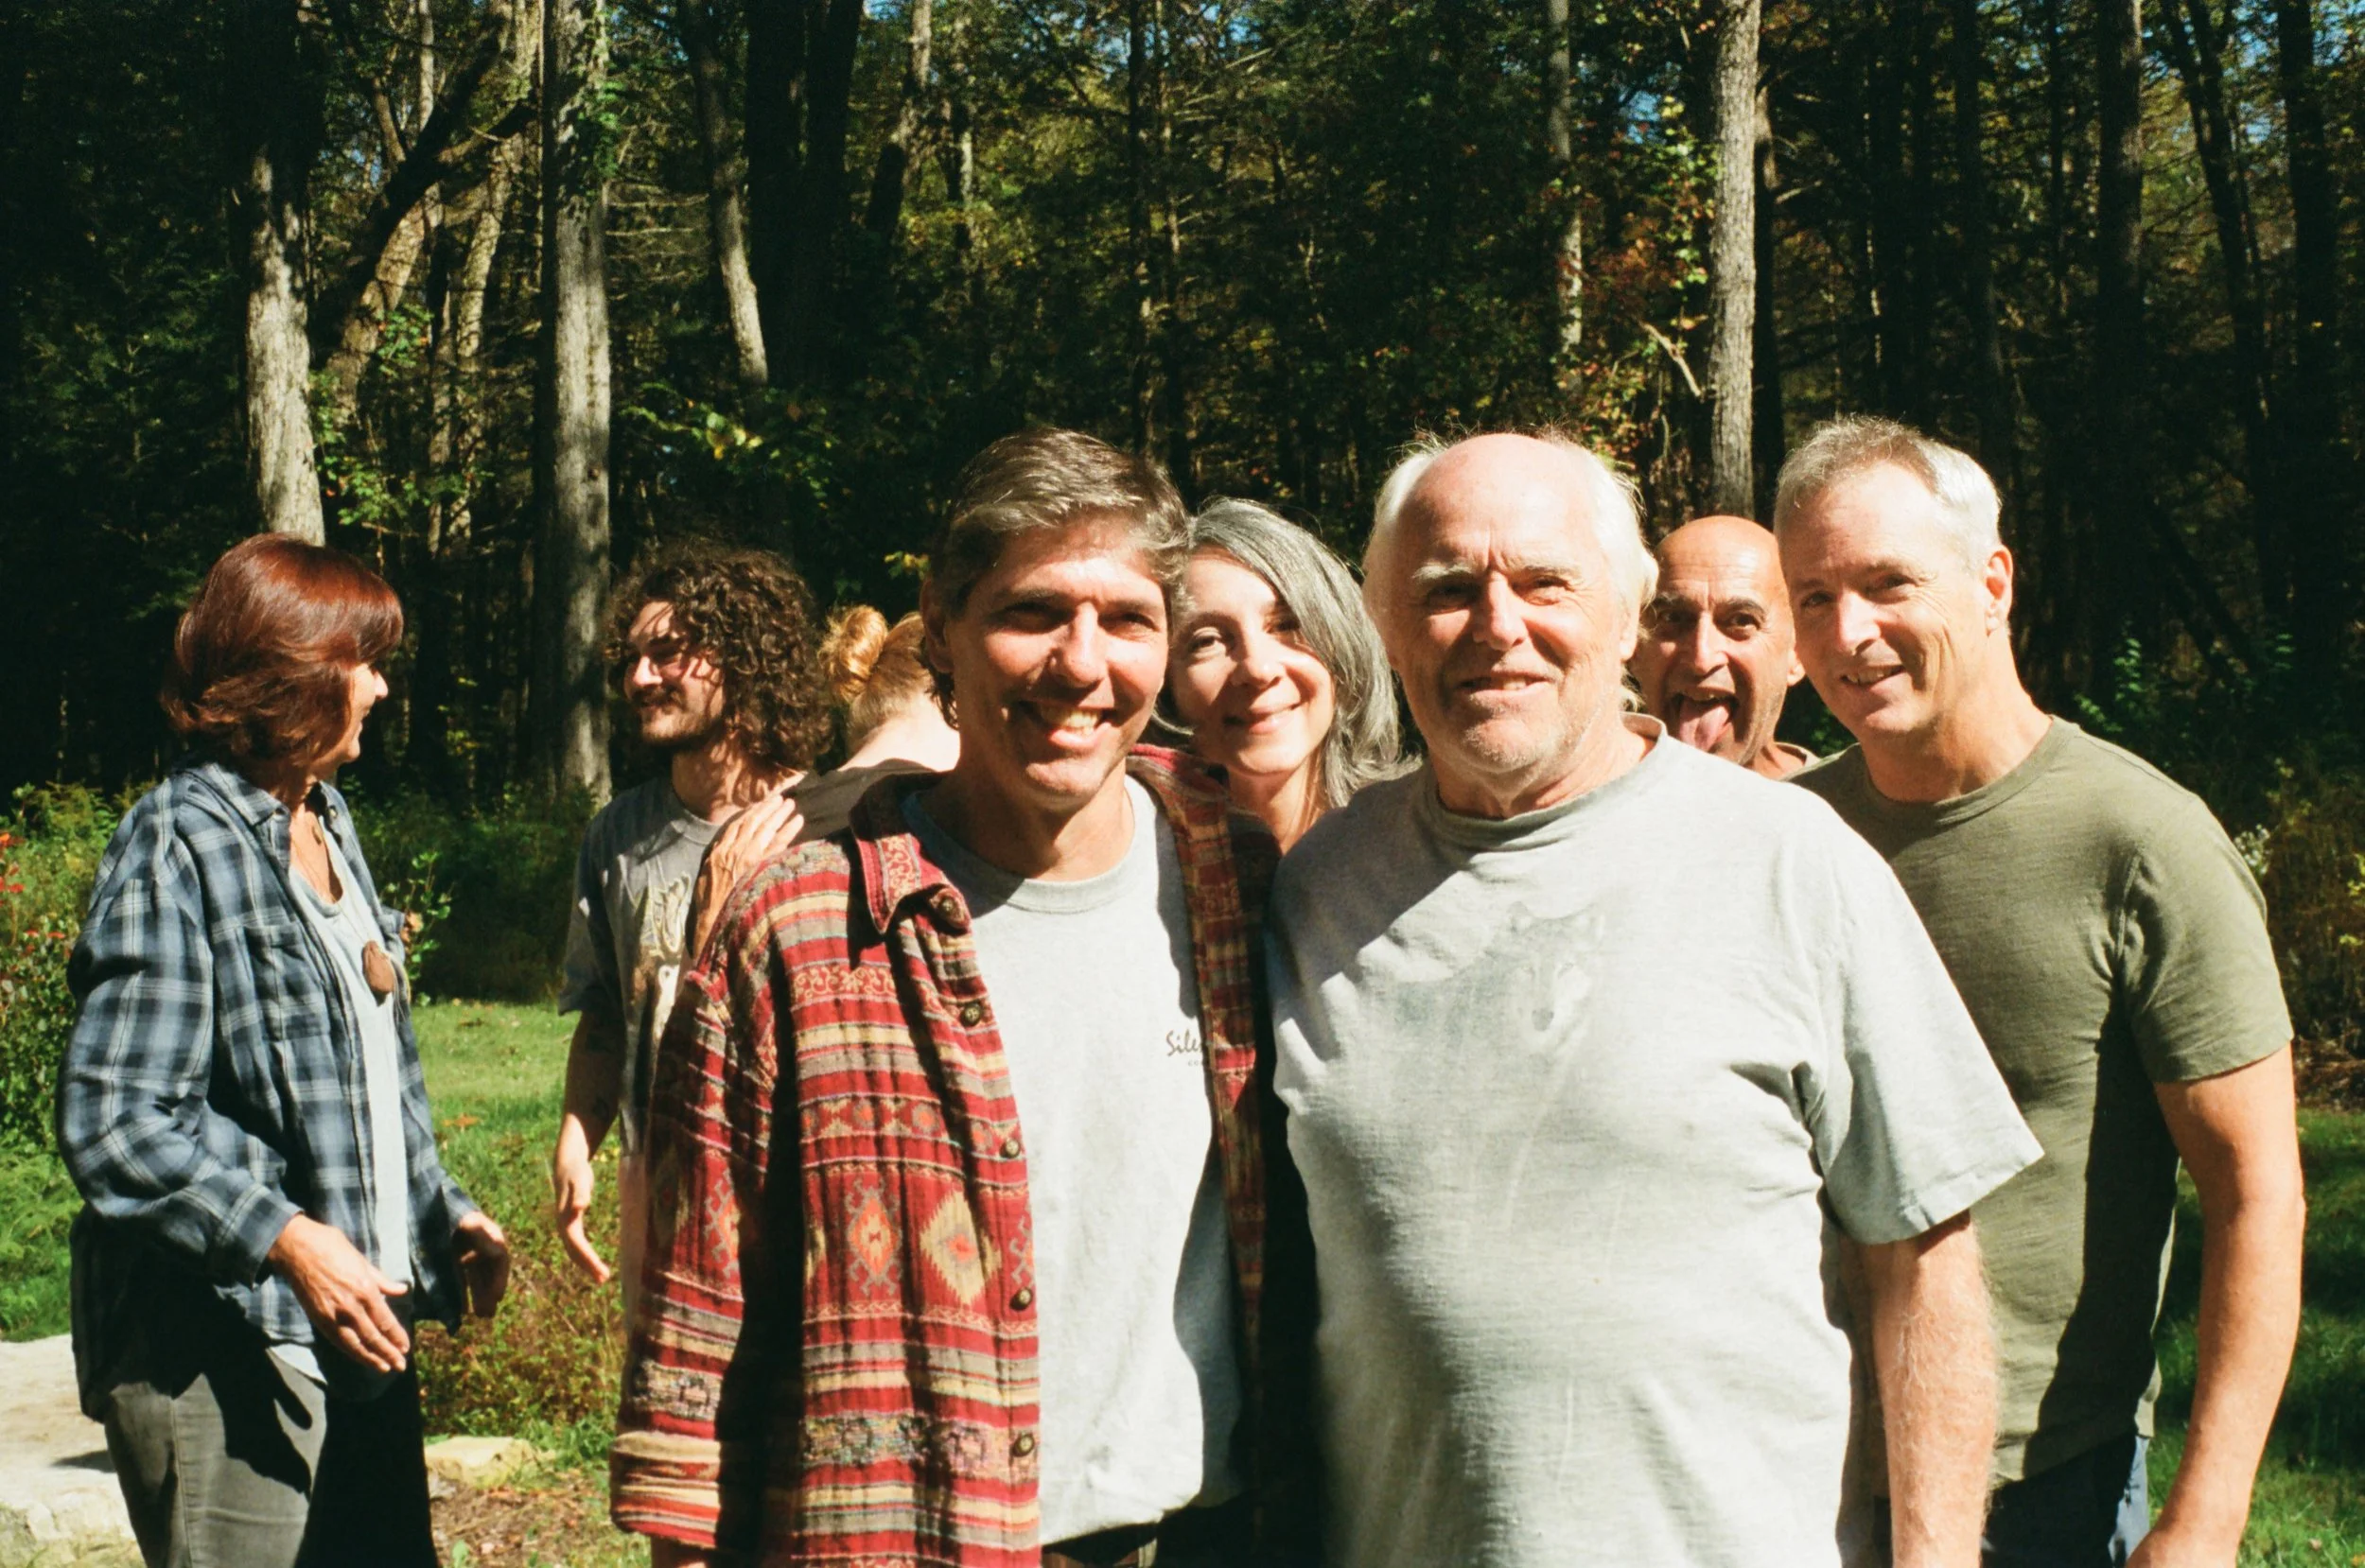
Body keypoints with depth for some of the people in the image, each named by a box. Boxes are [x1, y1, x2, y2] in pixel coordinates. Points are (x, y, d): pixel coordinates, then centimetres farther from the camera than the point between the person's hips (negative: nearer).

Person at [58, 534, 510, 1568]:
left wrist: (442, 1214, 16)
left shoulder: (325, 823, 15)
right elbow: (110, 1123, -18)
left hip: (359, 1321, 9)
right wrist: (287, 1239, -25)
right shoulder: (180, 846, -12)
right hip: (220, 1346, -8)